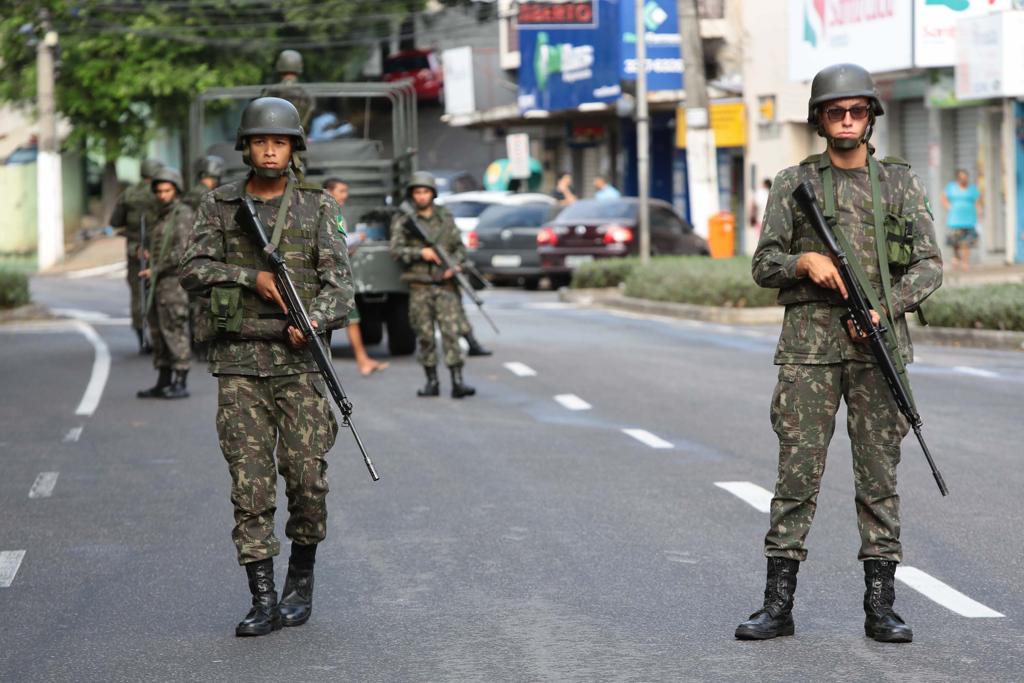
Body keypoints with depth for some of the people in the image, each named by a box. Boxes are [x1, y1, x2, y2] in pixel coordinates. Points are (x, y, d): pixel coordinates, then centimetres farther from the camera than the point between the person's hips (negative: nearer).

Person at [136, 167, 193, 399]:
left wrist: (155, 270, -15)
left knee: (175, 332, -9)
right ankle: (163, 383, 15)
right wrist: (147, 248, 12)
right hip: (159, 284, 9)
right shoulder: (162, 216, 17)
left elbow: (183, 250, -20)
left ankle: (180, 384, -6)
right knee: (158, 331, 10)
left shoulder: (183, 214, -10)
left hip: (174, 281, -9)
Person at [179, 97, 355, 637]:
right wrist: (252, 276, -13)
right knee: (250, 480, -2)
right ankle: (263, 600, 1)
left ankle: (302, 575, 18)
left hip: (298, 356, -1)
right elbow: (193, 270, 0)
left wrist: (315, 318, -21)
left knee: (306, 474, -5)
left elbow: (339, 281, -2)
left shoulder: (317, 207, 4)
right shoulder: (219, 206, 7)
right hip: (238, 358, 1)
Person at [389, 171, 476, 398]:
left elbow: (460, 248, 12)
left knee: (451, 331, -8)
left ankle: (457, 382, -12)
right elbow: (396, 250, -4)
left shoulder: (446, 219, 11)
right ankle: (432, 382, 11)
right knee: (425, 335, 2)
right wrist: (421, 253, -17)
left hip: (445, 285, 1)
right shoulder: (402, 221, 4)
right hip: (419, 287, -1)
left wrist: (453, 265, -8)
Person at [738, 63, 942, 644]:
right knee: (798, 470, -2)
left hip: (879, 342, 1)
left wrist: (885, 310, -10)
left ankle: (881, 606, 6)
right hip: (810, 343, -1)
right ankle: (779, 604, 4)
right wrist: (805, 261, -14)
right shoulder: (794, 183, 7)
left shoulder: (901, 182, 8)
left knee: (880, 472, 1)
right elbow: (765, 265, 7)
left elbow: (930, 265, 5)